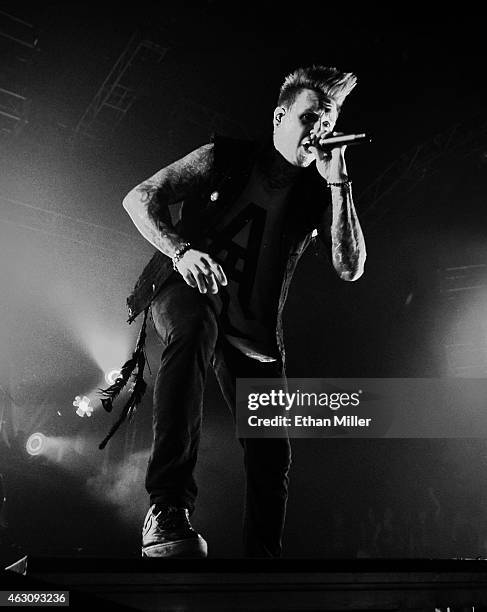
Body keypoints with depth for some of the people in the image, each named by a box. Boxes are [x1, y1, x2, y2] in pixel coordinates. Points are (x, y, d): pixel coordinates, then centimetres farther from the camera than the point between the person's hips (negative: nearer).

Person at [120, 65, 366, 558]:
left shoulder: (319, 192, 6)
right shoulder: (226, 158, 0)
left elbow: (350, 269, -7)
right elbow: (140, 198, -4)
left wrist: (338, 183, -13)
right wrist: (181, 250, -23)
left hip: (251, 328, 4)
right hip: (183, 291, -3)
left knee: (270, 453, -4)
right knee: (195, 326, -40)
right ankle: (167, 508, -42)